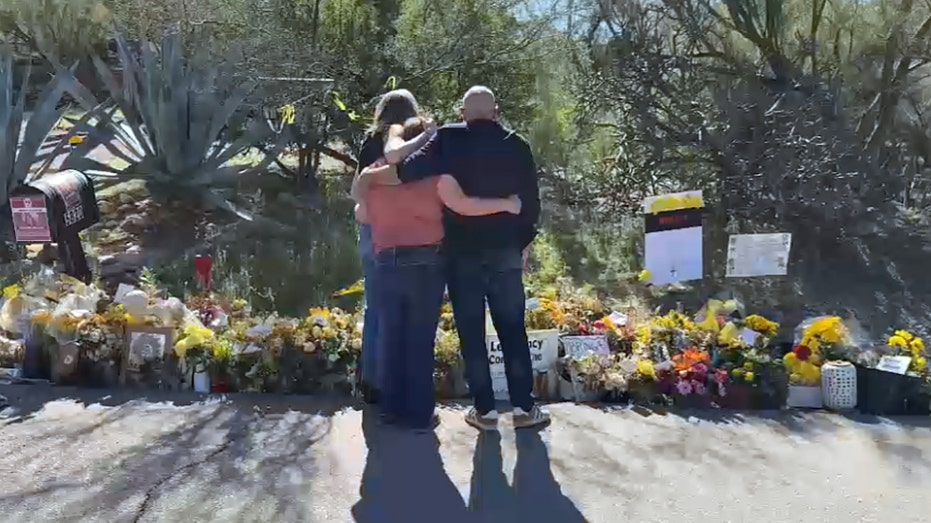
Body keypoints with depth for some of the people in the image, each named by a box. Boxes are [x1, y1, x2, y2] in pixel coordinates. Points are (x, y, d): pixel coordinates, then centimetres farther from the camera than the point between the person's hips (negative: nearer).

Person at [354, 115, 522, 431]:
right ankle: (418, 413, 10)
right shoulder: (433, 174, -4)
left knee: (390, 337, 12)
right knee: (420, 339, 4)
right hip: (426, 263, -3)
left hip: (387, 263, 3)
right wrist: (507, 204, -9)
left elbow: (363, 215, 15)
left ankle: (392, 407, 19)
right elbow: (463, 206, -15)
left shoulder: (371, 176, 8)